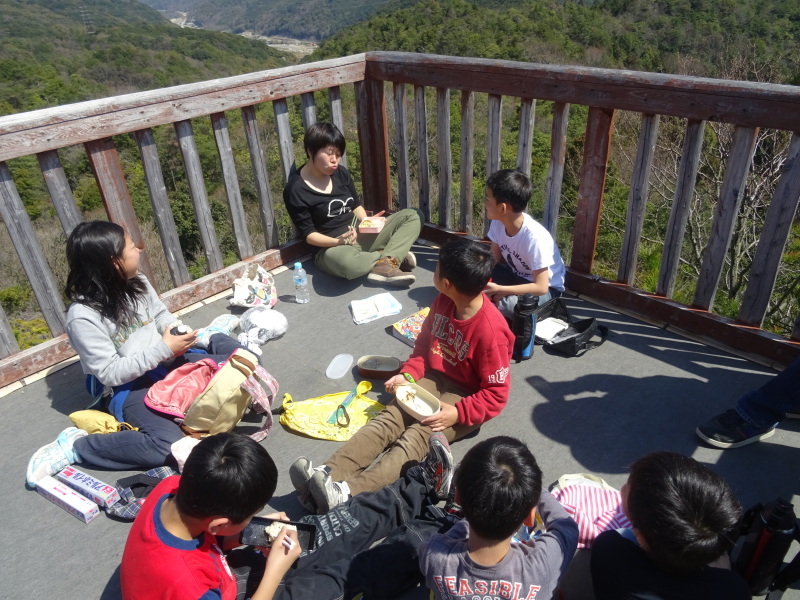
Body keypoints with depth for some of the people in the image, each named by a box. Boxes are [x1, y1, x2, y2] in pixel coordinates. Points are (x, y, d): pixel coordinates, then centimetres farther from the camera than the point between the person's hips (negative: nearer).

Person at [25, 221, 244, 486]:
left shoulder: (137, 282, -2)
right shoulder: (83, 316, -21)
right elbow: (110, 373, -20)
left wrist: (181, 336, -8)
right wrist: (163, 348, -26)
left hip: (167, 364, 6)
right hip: (129, 388, -6)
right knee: (168, 444, -32)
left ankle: (209, 339, 26)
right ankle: (74, 445, -11)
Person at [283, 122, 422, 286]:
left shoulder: (341, 173, 4)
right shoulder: (295, 190, -12)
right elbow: (308, 234, -12)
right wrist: (338, 242, -28)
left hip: (360, 235, 7)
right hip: (331, 248, -7)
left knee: (413, 215, -3)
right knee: (342, 261, -45)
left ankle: (384, 265, -26)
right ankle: (393, 256, -14)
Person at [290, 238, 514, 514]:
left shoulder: (491, 330, -25)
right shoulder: (443, 302, -5)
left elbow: (496, 394, -18)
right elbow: (425, 341, 11)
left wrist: (457, 413, -27)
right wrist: (408, 374, -4)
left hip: (465, 398, -6)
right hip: (433, 379, 7)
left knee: (418, 436, -30)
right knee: (387, 419, -18)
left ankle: (348, 492, -49)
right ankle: (327, 474, -36)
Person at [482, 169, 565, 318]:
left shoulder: (535, 237, -34)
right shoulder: (497, 223, -16)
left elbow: (541, 287, -31)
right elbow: (495, 259, -3)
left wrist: (498, 290, -34)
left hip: (547, 287, -6)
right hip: (515, 275, 6)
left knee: (500, 306, -33)